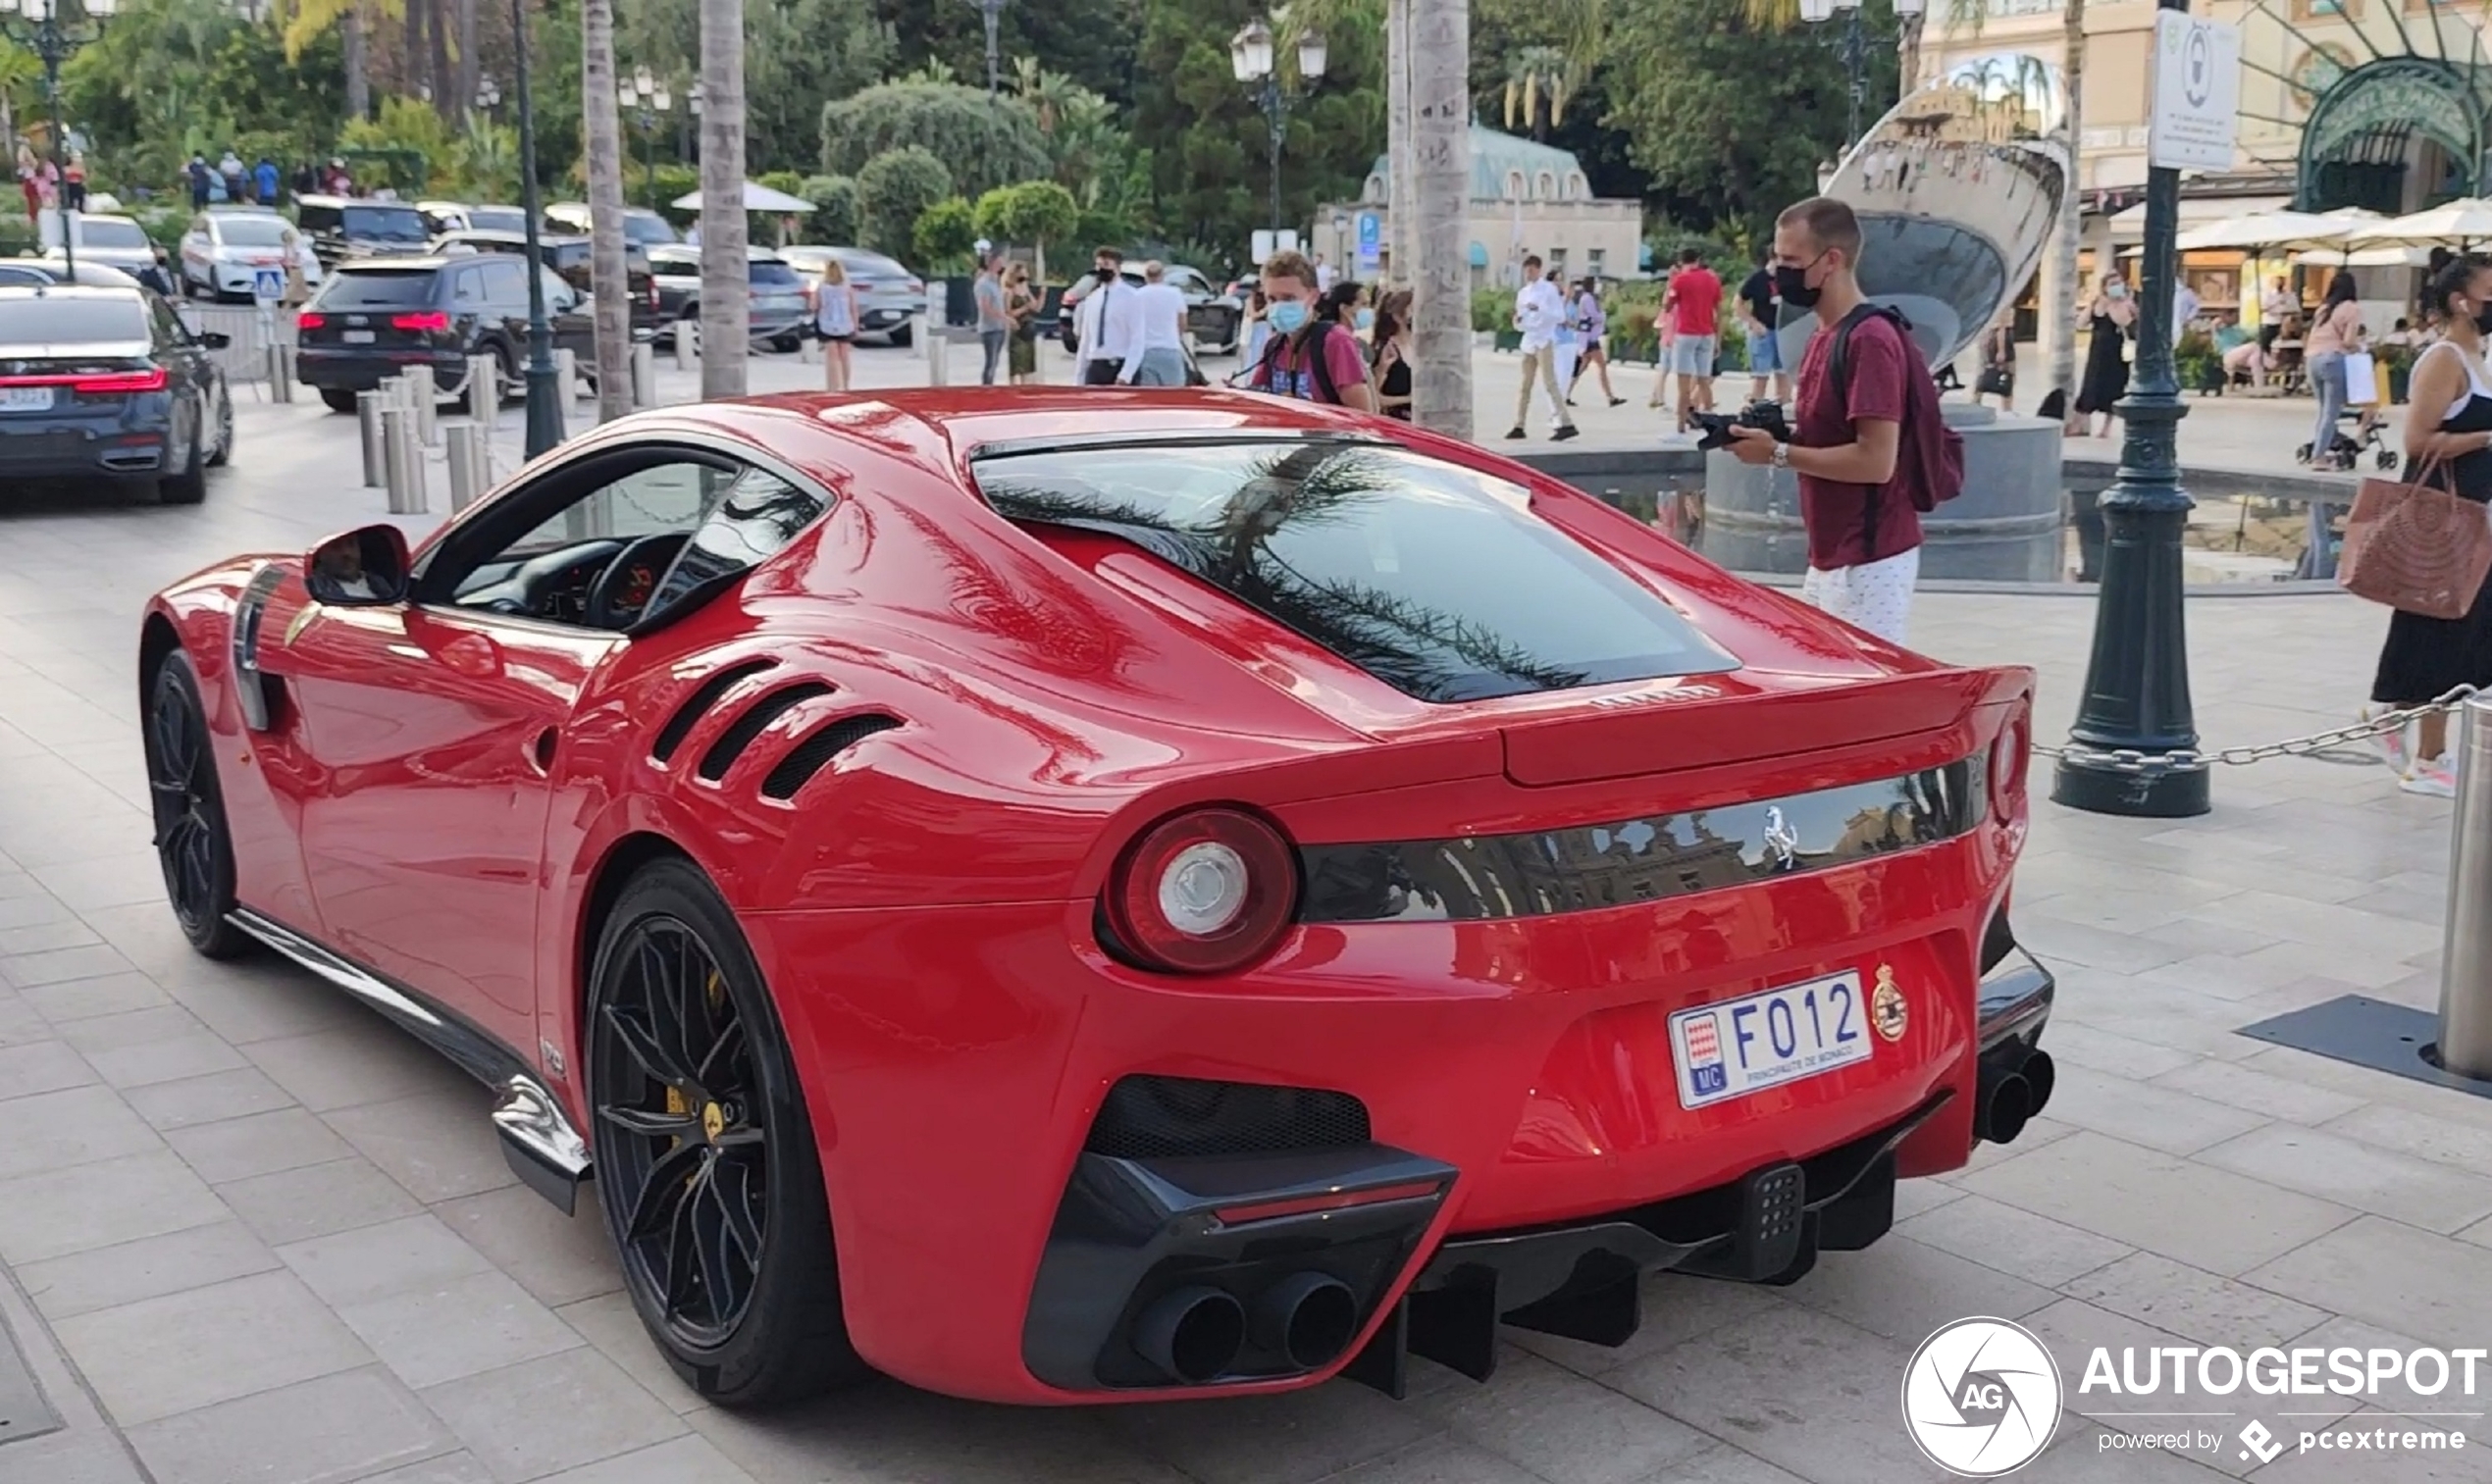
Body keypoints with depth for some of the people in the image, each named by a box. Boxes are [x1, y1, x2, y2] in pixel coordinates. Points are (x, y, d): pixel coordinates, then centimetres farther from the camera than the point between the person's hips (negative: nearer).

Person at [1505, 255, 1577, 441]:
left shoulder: (1549, 289, -3)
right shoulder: (1522, 293, 15)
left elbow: (1560, 315, -11)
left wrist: (1540, 309, -25)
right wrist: (1518, 321, -4)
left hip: (1544, 341, -6)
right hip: (1528, 342, 6)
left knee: (1550, 383, -13)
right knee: (1524, 385, 7)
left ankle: (1567, 424, -15)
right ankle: (1519, 426, 11)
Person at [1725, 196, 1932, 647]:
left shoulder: (1869, 340, -18)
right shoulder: (1825, 335, 13)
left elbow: (1876, 461, -24)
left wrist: (1778, 454, -19)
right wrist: (1780, 432, 2)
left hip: (1869, 562, -10)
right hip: (1830, 556, 10)